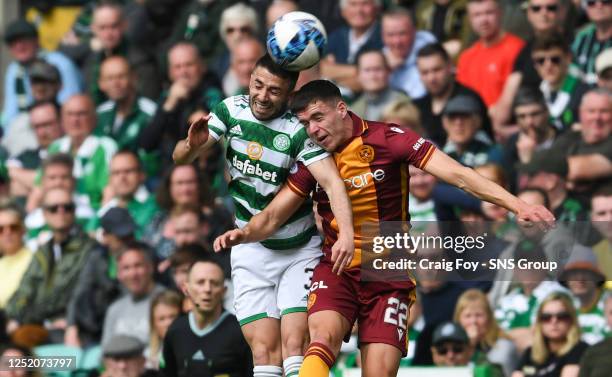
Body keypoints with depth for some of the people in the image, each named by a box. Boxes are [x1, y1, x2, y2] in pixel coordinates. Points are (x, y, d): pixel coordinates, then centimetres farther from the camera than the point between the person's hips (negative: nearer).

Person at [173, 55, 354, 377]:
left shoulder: (299, 130, -17)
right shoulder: (231, 110, -5)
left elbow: (332, 181, -28)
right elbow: (180, 158, -2)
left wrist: (346, 233, -45)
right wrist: (193, 145, -26)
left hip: (300, 250, -3)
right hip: (250, 249, 3)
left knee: (295, 345, -16)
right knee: (264, 348, -9)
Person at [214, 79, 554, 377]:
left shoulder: (387, 139, -8)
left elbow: (458, 174, -13)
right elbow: (273, 216, 8)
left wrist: (517, 205, -22)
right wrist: (244, 233, -15)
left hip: (389, 277, -2)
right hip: (336, 269, 2)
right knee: (324, 337, -27)